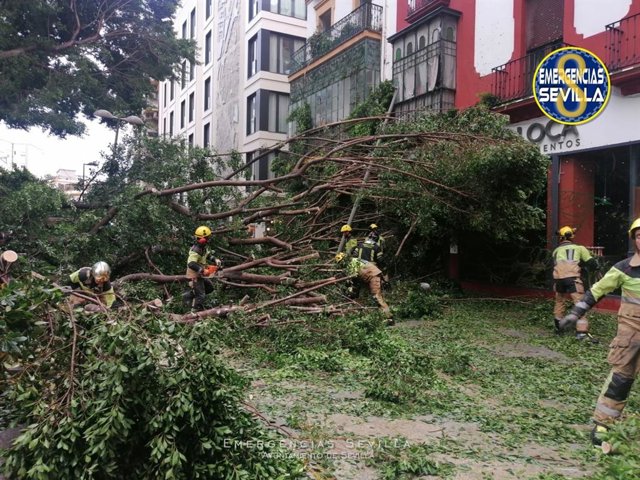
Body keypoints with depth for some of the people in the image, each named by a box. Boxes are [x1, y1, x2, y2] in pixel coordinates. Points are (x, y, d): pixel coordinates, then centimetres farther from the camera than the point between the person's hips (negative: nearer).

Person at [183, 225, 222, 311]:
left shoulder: (204, 246, 0)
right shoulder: (196, 250, -29)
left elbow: (208, 255, 20)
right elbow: (191, 264, -40)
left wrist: (215, 260, 2)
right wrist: (203, 271, -39)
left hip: (200, 274, 9)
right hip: (195, 275, -9)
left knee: (210, 287, 20)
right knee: (200, 296, -4)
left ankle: (188, 294, 23)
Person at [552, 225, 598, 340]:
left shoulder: (556, 250, 25)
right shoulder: (579, 248, 16)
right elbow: (592, 263, 8)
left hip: (558, 278, 4)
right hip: (572, 278, -4)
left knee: (560, 302, 24)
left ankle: (558, 325, 32)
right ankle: (581, 331, -14)